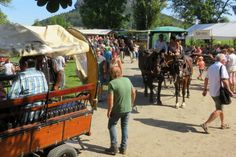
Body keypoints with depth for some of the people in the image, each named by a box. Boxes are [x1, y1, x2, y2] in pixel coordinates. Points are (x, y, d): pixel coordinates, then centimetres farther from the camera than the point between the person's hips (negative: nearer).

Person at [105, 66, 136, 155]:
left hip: (117, 109, -5)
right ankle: (123, 148, 21)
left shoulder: (112, 83, -17)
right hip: (128, 108, 5)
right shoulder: (127, 80, 1)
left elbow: (110, 98, -21)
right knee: (124, 126, 17)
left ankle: (114, 147, 9)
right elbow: (133, 92, 9)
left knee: (112, 125, 12)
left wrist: (109, 110, -11)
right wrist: (131, 103, 21)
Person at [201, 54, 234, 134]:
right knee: (218, 110, -4)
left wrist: (205, 89, 20)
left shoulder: (211, 67, 10)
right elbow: (224, 80, -21)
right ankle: (205, 124, -10)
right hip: (219, 92, -8)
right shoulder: (222, 66, -13)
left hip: (212, 92, 8)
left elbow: (206, 79, 13)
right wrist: (229, 91, -13)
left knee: (220, 107, 22)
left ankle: (223, 124, 31)